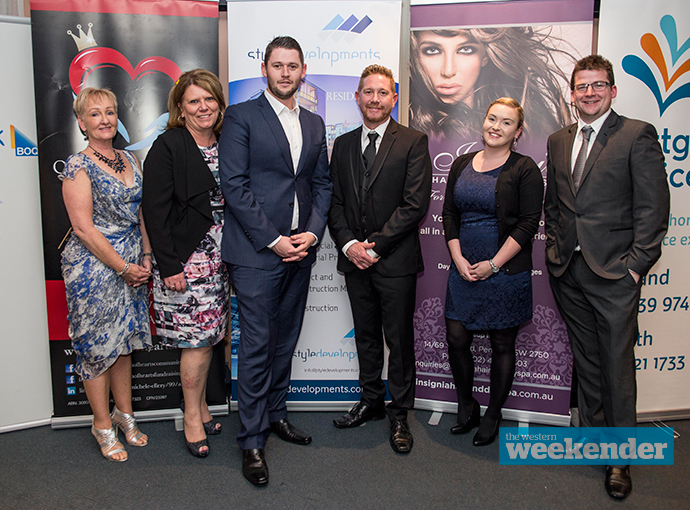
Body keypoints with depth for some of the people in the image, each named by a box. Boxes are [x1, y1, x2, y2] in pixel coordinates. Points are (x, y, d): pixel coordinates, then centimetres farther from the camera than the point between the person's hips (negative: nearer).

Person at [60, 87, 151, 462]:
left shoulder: (129, 159, 9)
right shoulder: (78, 166, -10)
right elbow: (83, 227, -15)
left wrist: (146, 258, 1)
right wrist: (122, 267, -14)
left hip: (132, 266, 6)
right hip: (93, 267, -6)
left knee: (123, 341, 15)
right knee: (96, 344, 5)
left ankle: (124, 413, 30)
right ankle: (103, 424, 21)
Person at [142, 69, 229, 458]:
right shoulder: (167, 147, -7)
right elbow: (156, 211, -11)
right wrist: (169, 266, -15)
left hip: (221, 257, 5)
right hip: (186, 259, -5)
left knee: (210, 336, 12)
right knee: (198, 339, -2)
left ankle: (201, 407, 28)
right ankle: (193, 417, 16)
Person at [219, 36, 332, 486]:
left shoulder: (314, 124, 14)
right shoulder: (241, 116, -3)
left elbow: (322, 184, 14)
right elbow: (234, 185, -10)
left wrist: (312, 232, -2)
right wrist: (273, 240, -14)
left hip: (300, 249, 6)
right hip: (256, 251, -5)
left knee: (286, 340, 15)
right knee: (256, 346, -1)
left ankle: (275, 412, 33)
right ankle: (252, 440, 11)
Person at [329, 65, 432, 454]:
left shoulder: (414, 142, -4)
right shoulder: (343, 145, 11)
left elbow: (415, 204, -12)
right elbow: (335, 201, 9)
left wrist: (374, 247, -14)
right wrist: (348, 244, -7)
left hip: (395, 260, -4)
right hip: (355, 260, 5)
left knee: (399, 340, 5)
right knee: (366, 336, 16)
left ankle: (399, 415, 20)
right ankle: (371, 402, 33)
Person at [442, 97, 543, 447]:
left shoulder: (525, 169, -3)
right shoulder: (462, 165, 10)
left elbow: (528, 224, -9)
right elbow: (449, 214, 9)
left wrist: (494, 264, -13)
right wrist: (458, 258, -4)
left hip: (506, 271, -4)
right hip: (463, 269, 4)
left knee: (502, 345, 7)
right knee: (456, 339, 4)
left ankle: (492, 417, 24)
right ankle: (466, 408, 27)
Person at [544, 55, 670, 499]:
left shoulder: (638, 135, -3)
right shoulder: (558, 141, 13)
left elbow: (653, 208, -8)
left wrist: (636, 264, -12)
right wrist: (555, 246, 10)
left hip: (614, 273, -5)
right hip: (568, 271, 5)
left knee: (617, 363, 1)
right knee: (586, 359, 15)